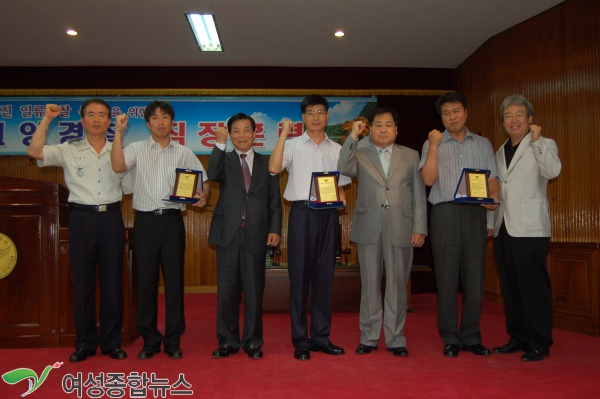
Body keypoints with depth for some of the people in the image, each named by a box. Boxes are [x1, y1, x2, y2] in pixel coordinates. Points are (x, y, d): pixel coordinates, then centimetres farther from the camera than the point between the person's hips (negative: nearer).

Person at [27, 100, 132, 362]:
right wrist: (47, 118, -7)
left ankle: (111, 341, 15)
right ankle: (85, 343, 15)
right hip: (82, 217, -1)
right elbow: (35, 152, -9)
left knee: (112, 279, 5)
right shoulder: (69, 150, 5)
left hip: (111, 217, 1)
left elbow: (129, 187, 13)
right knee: (82, 280, 4)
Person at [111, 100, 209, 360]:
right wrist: (119, 132, -12)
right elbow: (118, 166, -11)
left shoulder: (184, 153, 11)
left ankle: (173, 340, 13)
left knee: (174, 280, 2)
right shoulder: (137, 149, 7)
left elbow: (204, 180, 8)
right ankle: (149, 340, 16)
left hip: (172, 220, 0)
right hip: (145, 221, 0)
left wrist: (203, 195, -13)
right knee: (146, 280, 4)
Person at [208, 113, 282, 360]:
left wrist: (275, 229, -3)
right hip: (228, 234, 0)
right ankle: (227, 341, 18)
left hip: (256, 235, 0)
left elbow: (274, 200, 7)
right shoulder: (225, 160, 9)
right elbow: (212, 175, -14)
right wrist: (220, 144, -17)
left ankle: (253, 342, 17)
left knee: (254, 290, 5)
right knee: (227, 291, 5)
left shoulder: (267, 163, 10)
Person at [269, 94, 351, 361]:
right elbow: (274, 168, -14)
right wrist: (284, 134, -14)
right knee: (300, 275, -2)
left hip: (328, 214, 3)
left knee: (324, 275, 7)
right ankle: (300, 340, 5)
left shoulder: (337, 149, 15)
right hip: (302, 211, -3)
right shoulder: (293, 145, 5)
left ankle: (321, 336, 16)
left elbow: (341, 187, 18)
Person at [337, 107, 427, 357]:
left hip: (400, 229, 0)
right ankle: (368, 338, 16)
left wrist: (419, 228, 0)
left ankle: (395, 339, 15)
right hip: (368, 229, 0)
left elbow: (419, 194, 7)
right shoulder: (360, 155, 10)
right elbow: (343, 168, -12)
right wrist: (353, 136, -10)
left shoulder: (411, 156, 11)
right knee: (370, 285, 6)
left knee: (397, 286, 4)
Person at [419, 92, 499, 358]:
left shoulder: (483, 144, 16)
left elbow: (492, 180, 12)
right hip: (445, 213, -2)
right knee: (447, 277, 0)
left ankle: (471, 337, 13)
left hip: (475, 212, 2)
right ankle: (450, 339, 9)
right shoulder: (433, 144, 10)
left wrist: (493, 198, -8)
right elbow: (428, 179, -4)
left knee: (475, 276, 1)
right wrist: (434, 146, -11)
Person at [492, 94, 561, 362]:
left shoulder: (544, 145, 1)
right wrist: (491, 218, 16)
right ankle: (518, 338, 21)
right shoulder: (500, 152, 19)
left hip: (530, 229, -6)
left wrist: (535, 140, -18)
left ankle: (539, 344, 5)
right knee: (510, 288, 11)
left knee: (533, 287, -4)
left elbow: (553, 171, -20)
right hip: (503, 229, 7)